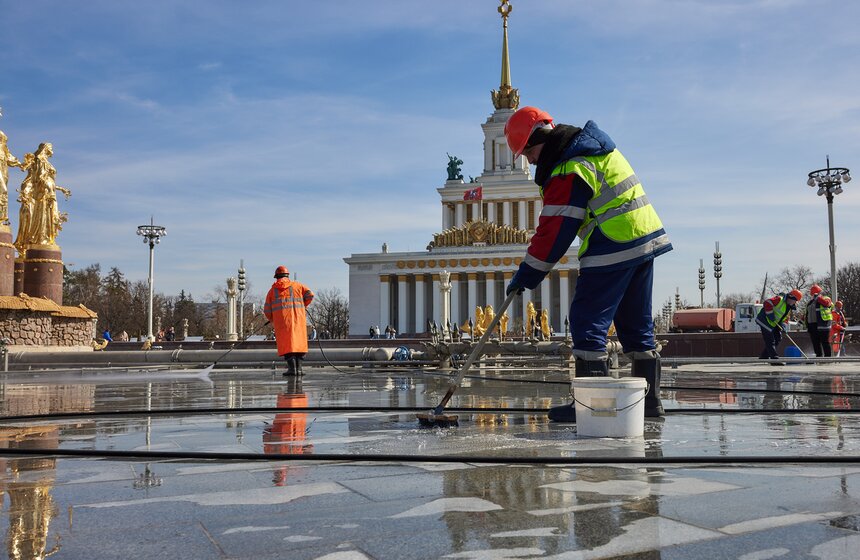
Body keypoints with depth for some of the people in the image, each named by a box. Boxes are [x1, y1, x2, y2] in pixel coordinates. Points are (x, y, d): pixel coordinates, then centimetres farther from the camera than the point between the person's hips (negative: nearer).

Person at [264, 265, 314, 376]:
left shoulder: (272, 290, 15)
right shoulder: (297, 285, 15)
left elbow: (267, 311, 13)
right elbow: (310, 295, 2)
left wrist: (272, 320, 31)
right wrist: (303, 306, 19)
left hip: (281, 320, 0)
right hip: (298, 317, 0)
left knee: (286, 343, 0)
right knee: (299, 342, 6)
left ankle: (292, 367, -12)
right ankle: (298, 368, -1)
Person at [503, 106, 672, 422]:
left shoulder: (569, 170, -15)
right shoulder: (588, 144, 16)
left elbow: (555, 231, -15)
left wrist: (526, 276, -9)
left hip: (613, 249, -10)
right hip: (646, 237, 10)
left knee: (588, 322, -6)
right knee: (637, 324, 14)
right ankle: (649, 399, 19)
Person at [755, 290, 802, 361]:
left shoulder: (789, 308, 13)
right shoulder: (780, 299, -15)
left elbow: (785, 319, 16)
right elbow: (767, 303, -27)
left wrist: (783, 326, -3)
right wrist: (770, 314, -28)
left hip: (774, 325, 10)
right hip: (765, 320, -10)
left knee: (777, 339, 10)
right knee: (770, 340, -12)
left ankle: (764, 356, 18)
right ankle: (774, 358, -14)